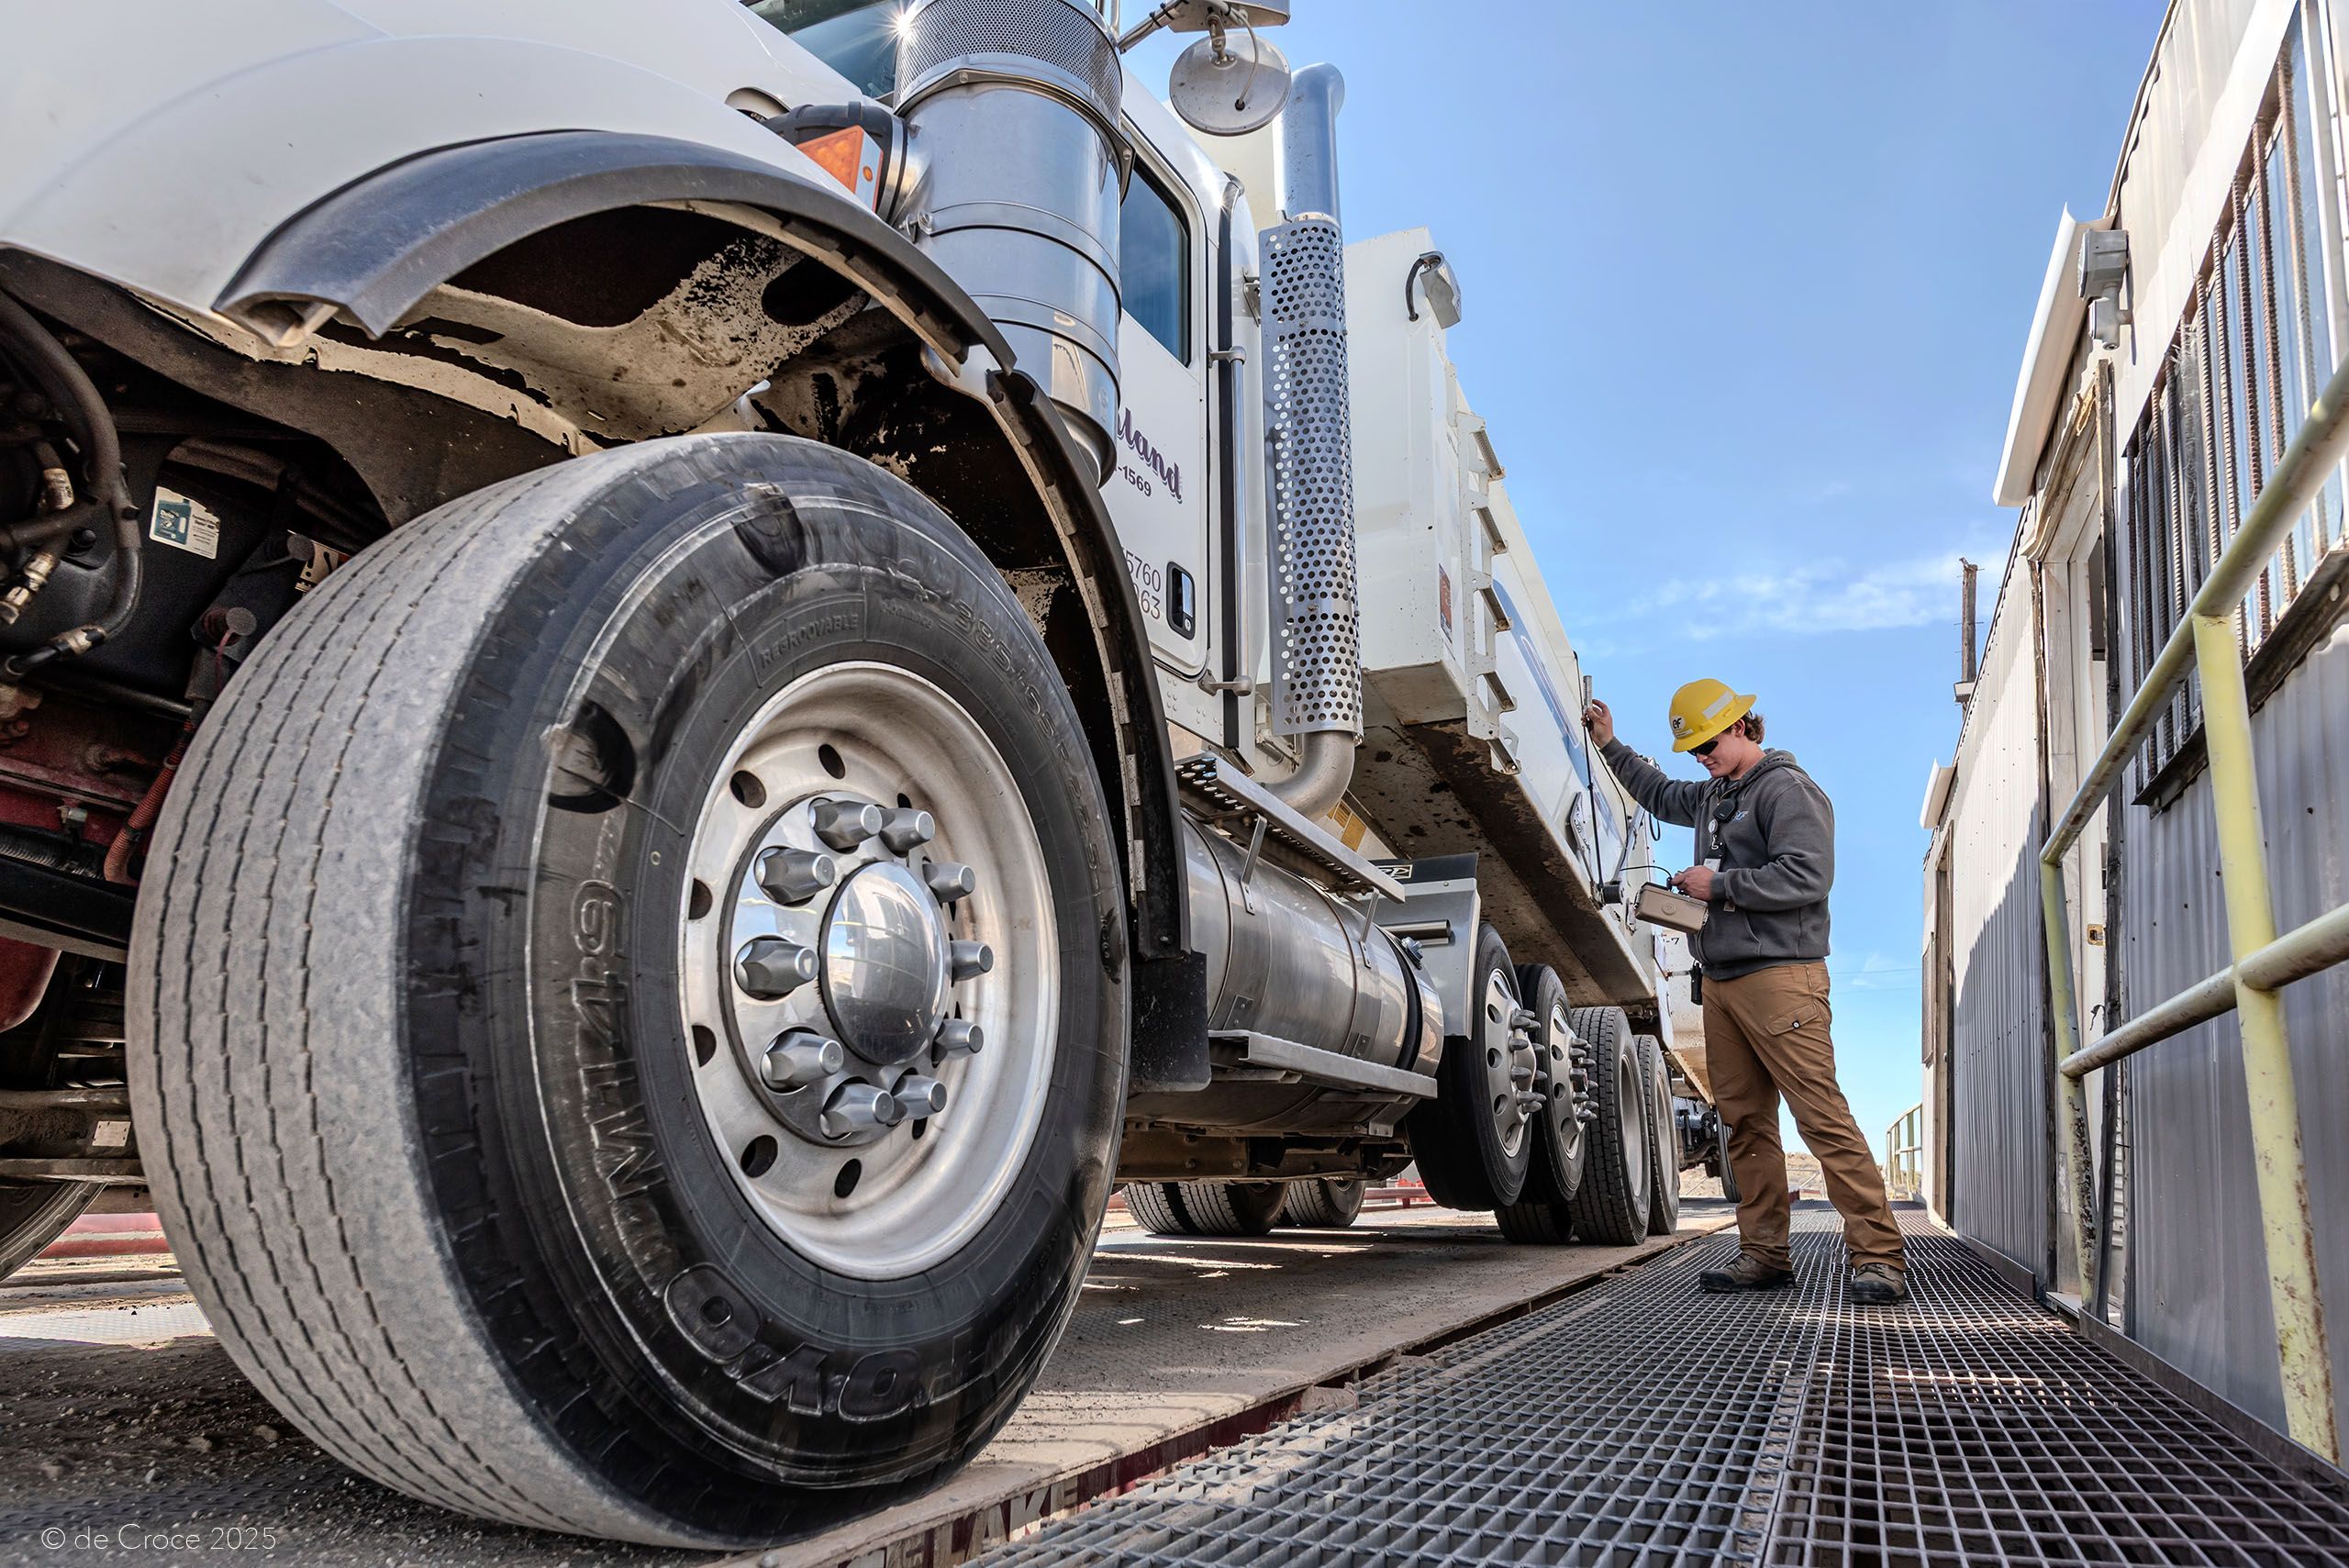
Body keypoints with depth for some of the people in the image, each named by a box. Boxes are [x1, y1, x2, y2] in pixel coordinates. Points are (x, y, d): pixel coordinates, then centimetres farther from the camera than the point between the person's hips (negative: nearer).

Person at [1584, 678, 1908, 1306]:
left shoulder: (1787, 789, -6)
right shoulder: (1711, 796, 21)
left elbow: (1806, 876, -18)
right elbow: (1659, 794, 42)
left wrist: (1719, 884, -11)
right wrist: (1610, 745, 35)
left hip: (1779, 977, -9)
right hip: (1720, 980, 9)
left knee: (1821, 1115, -12)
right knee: (1745, 1121, 7)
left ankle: (1879, 1256, -9)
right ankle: (1765, 1254, 11)